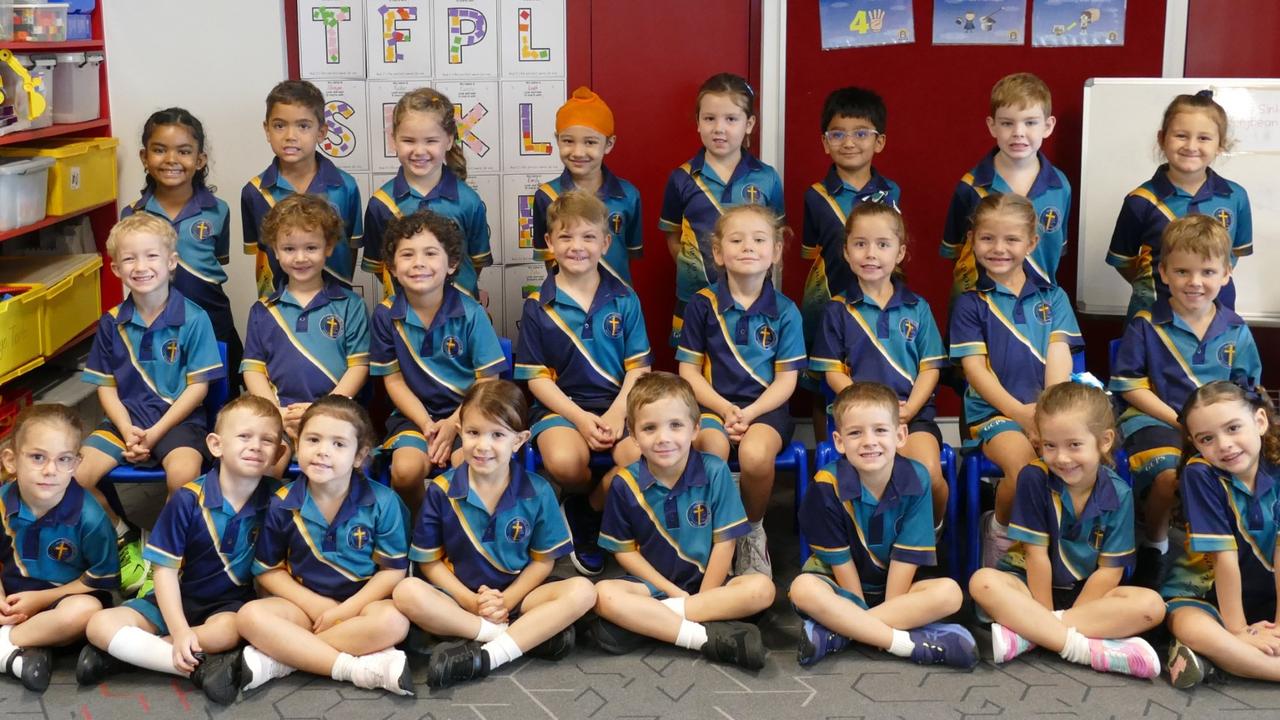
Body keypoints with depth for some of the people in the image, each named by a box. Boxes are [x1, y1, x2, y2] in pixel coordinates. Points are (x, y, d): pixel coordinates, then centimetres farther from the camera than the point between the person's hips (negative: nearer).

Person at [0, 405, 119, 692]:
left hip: (67, 596, -3)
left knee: (85, 611, -37)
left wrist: (41, 599, -14)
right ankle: (23, 647, -18)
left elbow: (103, 580, -13)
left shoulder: (89, 517, -22)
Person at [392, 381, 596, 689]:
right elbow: (430, 561, -2)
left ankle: (484, 656, -32)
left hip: (517, 594, 1)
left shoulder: (537, 493, -5)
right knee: (407, 592, -31)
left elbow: (543, 561, 0)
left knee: (583, 591, -24)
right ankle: (533, 633, -27)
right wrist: (470, 601, -15)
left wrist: (507, 600, -14)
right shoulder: (441, 492, -7)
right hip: (459, 596, -1)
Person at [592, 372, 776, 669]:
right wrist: (674, 592, -11)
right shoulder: (625, 484, -8)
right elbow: (624, 550, -2)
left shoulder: (715, 472, -10)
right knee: (604, 594, -30)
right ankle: (710, 638, -31)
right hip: (654, 584, 0)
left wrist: (703, 596, -13)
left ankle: (642, 621, -27)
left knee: (761, 589, -27)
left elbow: (724, 542, -7)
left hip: (708, 582, 1)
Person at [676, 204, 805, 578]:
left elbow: (786, 379, 2)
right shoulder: (703, 304, 2)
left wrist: (750, 413, -15)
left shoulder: (784, 311, 3)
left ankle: (753, 531, -2)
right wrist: (725, 409, -13)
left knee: (755, 454, -33)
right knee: (712, 449, -34)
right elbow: (688, 371, 3)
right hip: (712, 403, 0)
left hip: (765, 407, 0)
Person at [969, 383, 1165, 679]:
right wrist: (1045, 615, -12)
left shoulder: (1118, 494, -10)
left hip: (1088, 594, 2)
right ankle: (1090, 649, -36)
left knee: (1152, 605, -25)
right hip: (1033, 586, -1)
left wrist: (1051, 624, -16)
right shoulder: (1034, 478, -14)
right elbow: (1036, 554, -12)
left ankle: (1026, 633, -29)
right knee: (983, 582, -31)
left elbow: (1109, 571, -10)